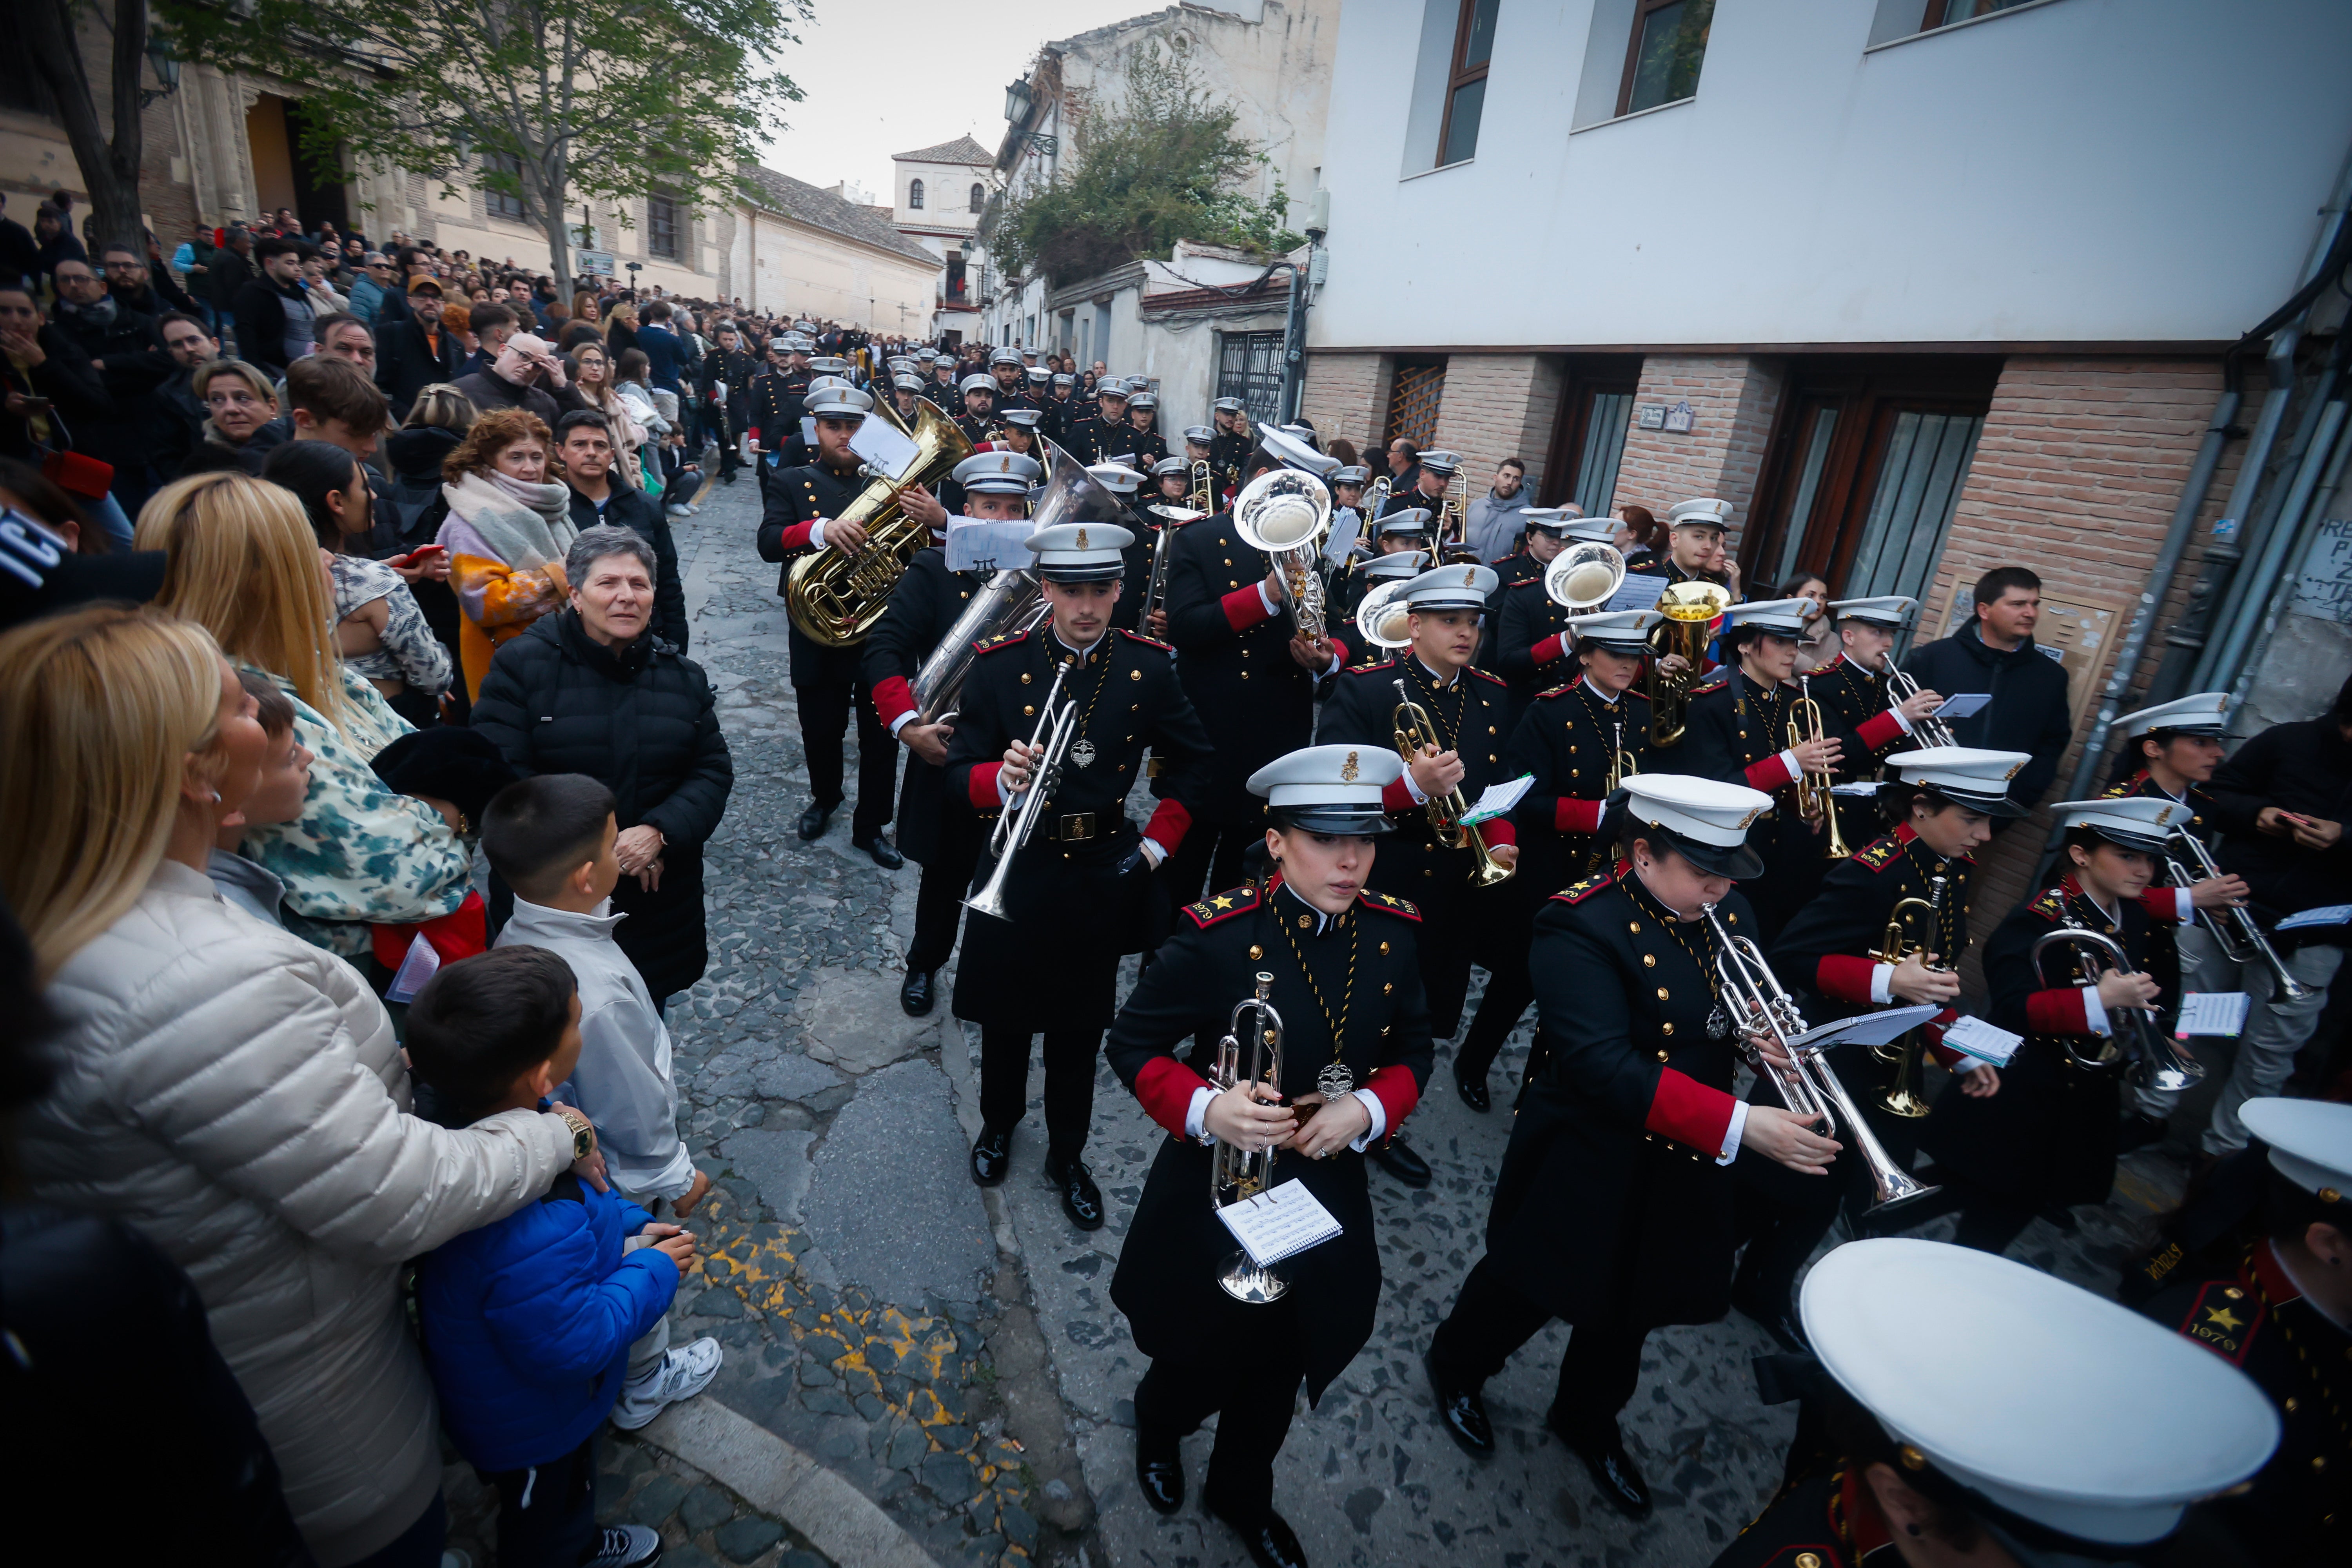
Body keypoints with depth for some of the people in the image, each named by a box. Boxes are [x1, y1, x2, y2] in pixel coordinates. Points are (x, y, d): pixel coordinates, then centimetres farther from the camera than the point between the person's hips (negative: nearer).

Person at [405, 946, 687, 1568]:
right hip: (533, 1425, -8)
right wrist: (654, 1272, -23)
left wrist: (627, 1226, -7)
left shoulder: (470, 1122, -20)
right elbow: (572, 1343, -33)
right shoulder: (532, 1240, -48)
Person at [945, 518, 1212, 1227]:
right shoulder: (998, 665, -10)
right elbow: (959, 774, -7)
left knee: (1080, 1027, 15)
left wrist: (1158, 843, 0)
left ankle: (1067, 1155, 38)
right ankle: (998, 1125, 48)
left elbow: (1192, 762, 7)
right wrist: (1003, 780, -29)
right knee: (1006, 1015, 19)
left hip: (1103, 874, 1)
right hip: (1018, 869, 0)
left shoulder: (1148, 668, -6)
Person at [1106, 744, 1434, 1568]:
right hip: (1216, 1194, -3)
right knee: (1203, 1362, 19)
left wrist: (1367, 1109, -18)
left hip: (1327, 1197, 4)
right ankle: (1158, 1425, 58)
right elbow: (1133, 1044, -15)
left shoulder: (1394, 933, -10)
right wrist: (1205, 1107, -32)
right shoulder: (1216, 935, -25)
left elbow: (1412, 1051, 2)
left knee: (1280, 1371, 24)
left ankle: (1242, 1495, 56)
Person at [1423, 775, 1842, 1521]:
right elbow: (1603, 1065, -33)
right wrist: (1740, 1124, -36)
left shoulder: (1726, 913, -3)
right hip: (1588, 1171, -6)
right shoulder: (1581, 926, -27)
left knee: (1631, 1308, 25)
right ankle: (1456, 1369, 49)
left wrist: (1773, 1033, -15)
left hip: (1683, 1169, 6)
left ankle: (1589, 1422, 53)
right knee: (1529, 1289, 17)